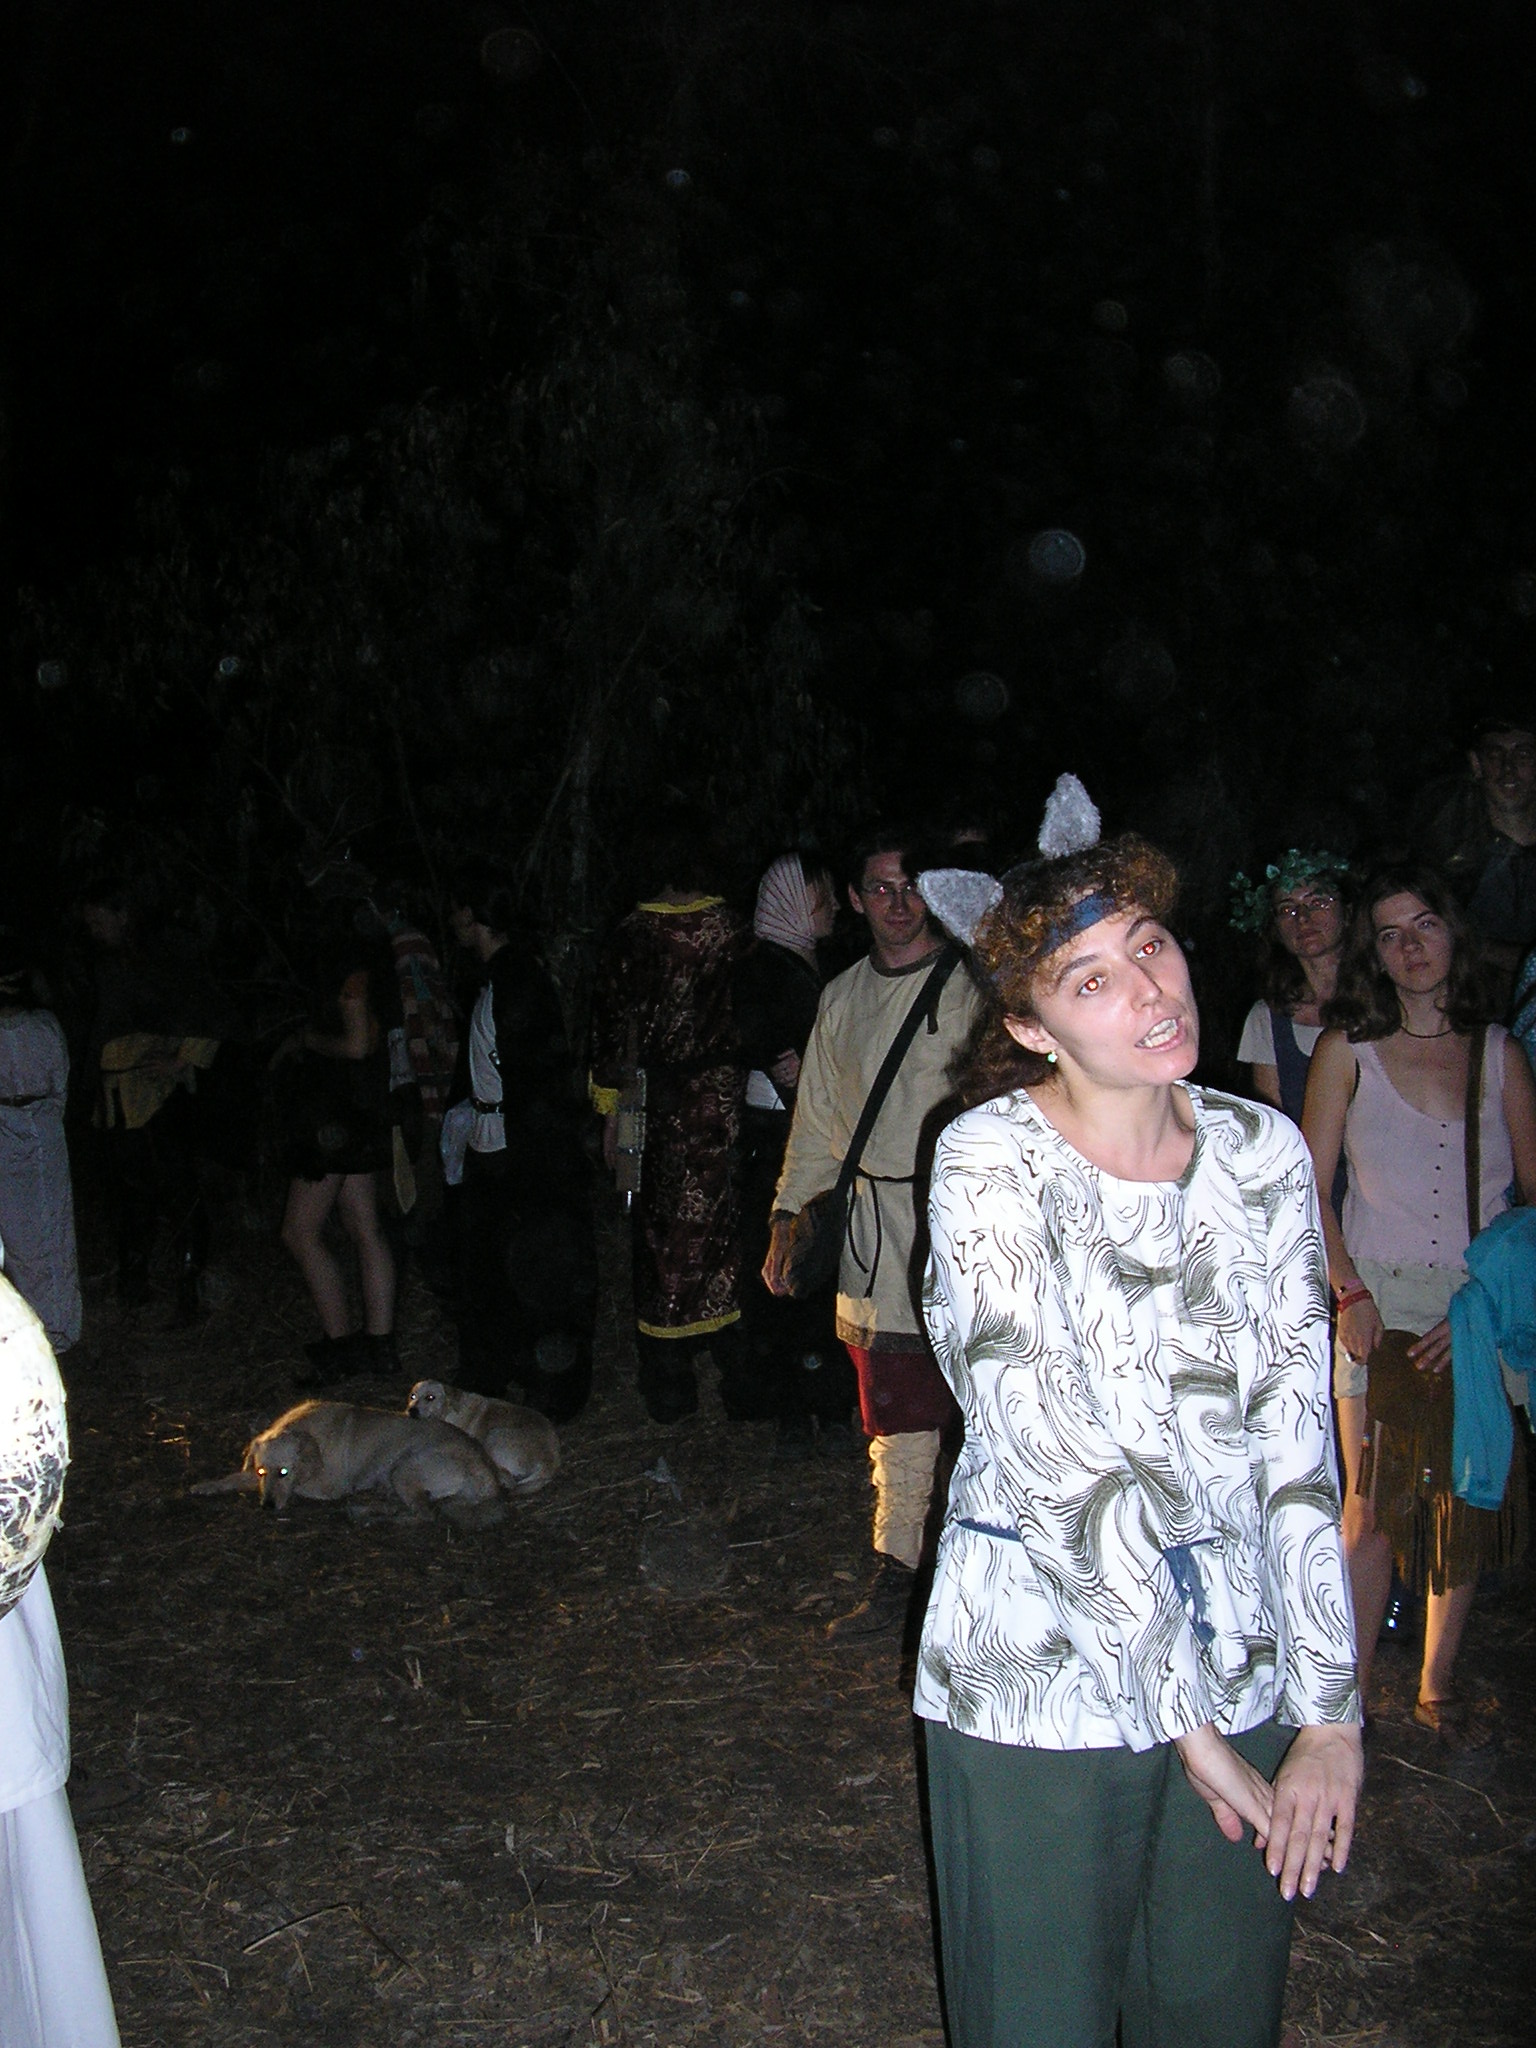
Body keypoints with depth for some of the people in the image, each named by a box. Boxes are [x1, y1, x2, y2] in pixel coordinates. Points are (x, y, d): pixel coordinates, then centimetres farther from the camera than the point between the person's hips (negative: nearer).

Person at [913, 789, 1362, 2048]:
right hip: (1045, 1671, -4)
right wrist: (1183, 1720, -15)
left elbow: (1297, 1443, -2)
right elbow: (1052, 1458, -18)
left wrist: (1328, 1713, -6)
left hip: (1242, 1659, 4)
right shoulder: (991, 1158, -14)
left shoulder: (1263, 1153, -1)